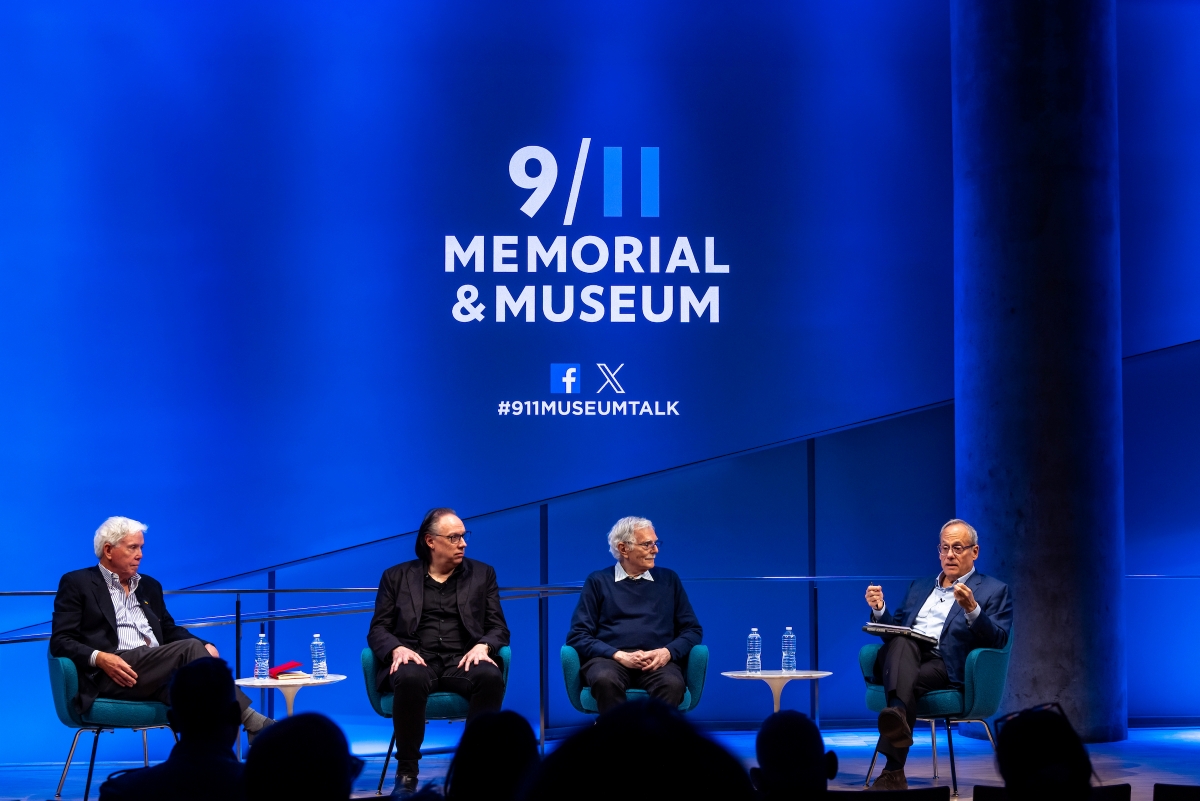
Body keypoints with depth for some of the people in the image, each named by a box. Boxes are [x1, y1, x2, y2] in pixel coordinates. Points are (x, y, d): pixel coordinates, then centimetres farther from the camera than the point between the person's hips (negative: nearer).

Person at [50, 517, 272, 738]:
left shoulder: (149, 586, 26)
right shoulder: (77, 584, 8)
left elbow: (169, 631, 26)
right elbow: (60, 641, 0)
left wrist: (204, 646, 4)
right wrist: (99, 658, -19)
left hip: (157, 673, 5)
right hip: (109, 676, -5)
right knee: (190, 648, -27)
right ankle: (252, 722, -31)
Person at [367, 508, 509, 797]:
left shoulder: (482, 574, 15)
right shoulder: (397, 576, 12)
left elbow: (499, 628, 10)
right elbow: (378, 629, 7)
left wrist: (482, 646, -14)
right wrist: (397, 649, -16)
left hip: (462, 661, 1)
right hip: (417, 659, -1)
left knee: (490, 676, -34)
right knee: (410, 679, -38)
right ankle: (407, 773, -25)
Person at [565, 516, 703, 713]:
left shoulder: (668, 579, 19)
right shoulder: (598, 581, 13)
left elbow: (692, 630, 16)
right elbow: (578, 636, 4)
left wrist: (668, 652, -6)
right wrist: (620, 656, -11)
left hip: (657, 661, 1)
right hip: (610, 659, -1)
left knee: (672, 684, -35)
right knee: (606, 681, -38)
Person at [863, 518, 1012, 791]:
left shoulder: (993, 590, 14)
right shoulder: (919, 587, 31)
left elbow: (997, 640, -2)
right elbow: (894, 630, 26)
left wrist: (972, 609, -19)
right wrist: (879, 609, 5)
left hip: (945, 665, -3)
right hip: (902, 657, 4)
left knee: (908, 683, -37)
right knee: (902, 643, -35)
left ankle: (893, 772, -50)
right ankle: (897, 718, -62)